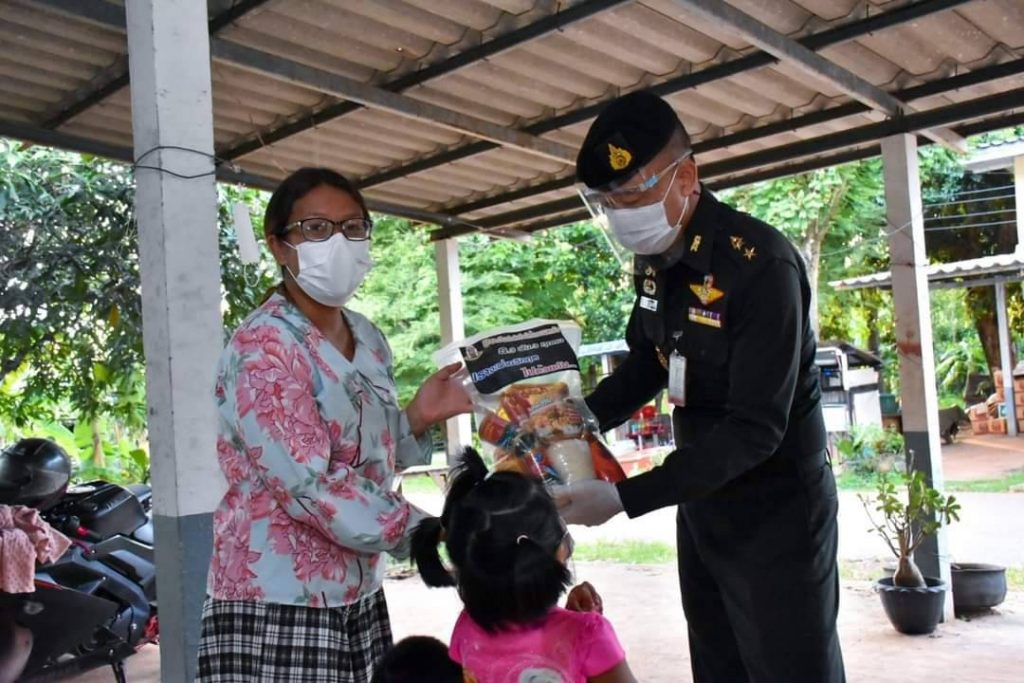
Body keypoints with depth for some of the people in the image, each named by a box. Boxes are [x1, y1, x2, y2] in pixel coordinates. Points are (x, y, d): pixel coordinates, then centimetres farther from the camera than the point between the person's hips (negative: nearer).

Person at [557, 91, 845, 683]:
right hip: (701, 506, 8)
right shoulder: (654, 260, -1)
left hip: (775, 515, -7)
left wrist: (624, 498, -31)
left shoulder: (762, 264, -26)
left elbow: (755, 430, -28)